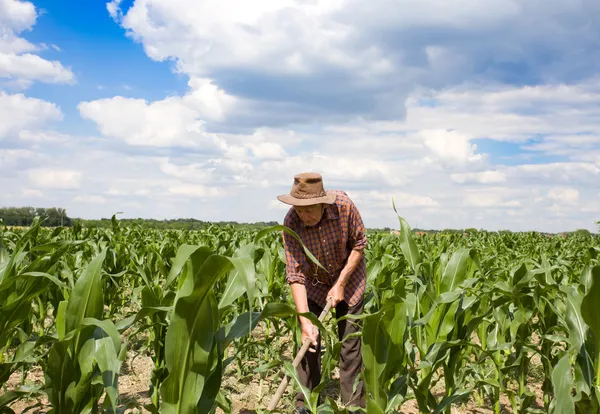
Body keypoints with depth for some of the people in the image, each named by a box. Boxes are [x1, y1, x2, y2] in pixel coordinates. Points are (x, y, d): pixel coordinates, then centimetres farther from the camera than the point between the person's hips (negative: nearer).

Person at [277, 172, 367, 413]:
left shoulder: (343, 205, -29)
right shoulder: (291, 223, -29)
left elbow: (359, 244, -14)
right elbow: (295, 275, -28)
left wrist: (341, 283, -18)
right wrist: (305, 321, -35)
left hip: (348, 275, 0)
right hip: (313, 281, 0)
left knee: (351, 341, 0)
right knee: (309, 340, -3)